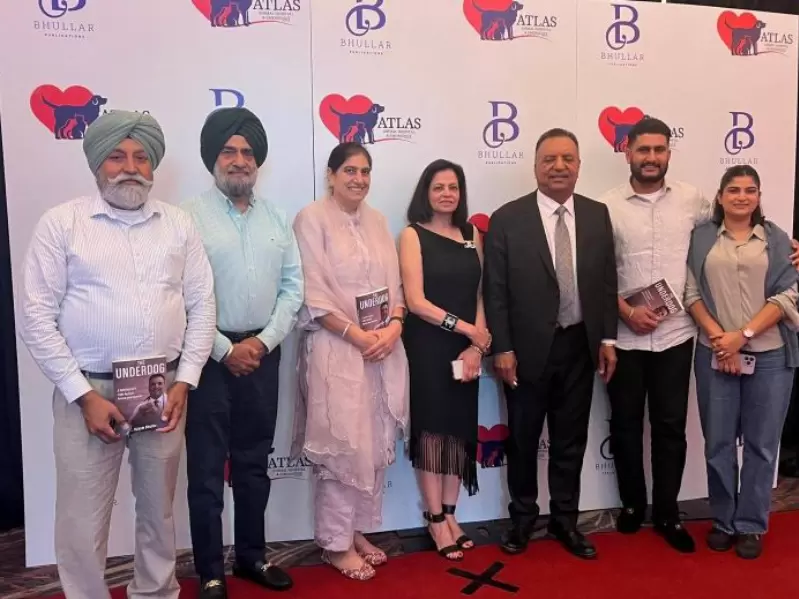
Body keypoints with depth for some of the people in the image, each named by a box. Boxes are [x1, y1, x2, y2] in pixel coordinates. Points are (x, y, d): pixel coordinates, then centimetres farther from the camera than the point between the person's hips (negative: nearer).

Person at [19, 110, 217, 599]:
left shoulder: (179, 224, 6)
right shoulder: (61, 223, -2)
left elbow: (202, 305, 6)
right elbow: (38, 319, -5)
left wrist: (184, 381, -2)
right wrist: (84, 395, -10)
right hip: (89, 390, -2)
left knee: (159, 508, 17)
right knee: (83, 519, 5)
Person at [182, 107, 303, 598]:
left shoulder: (277, 218, 7)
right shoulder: (190, 216, -6)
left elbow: (293, 287, 5)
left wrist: (264, 341, -6)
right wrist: (224, 349, -12)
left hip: (263, 352, 4)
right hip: (211, 355, -4)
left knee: (254, 462, 16)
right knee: (207, 467, 5)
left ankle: (253, 555, 32)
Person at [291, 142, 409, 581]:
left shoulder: (377, 220, 13)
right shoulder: (312, 218, -5)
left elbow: (394, 282, 11)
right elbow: (313, 293, -12)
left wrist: (393, 327, -6)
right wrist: (357, 335, -16)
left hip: (384, 348, 6)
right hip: (336, 348, -6)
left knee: (376, 444, 11)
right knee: (344, 446, -1)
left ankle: (357, 530, 27)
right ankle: (336, 543, 16)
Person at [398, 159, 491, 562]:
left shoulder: (471, 235, 9)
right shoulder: (413, 235, -5)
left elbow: (481, 294, 4)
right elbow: (416, 302, -12)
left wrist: (477, 345, -9)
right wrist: (467, 329, -13)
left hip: (465, 348, 4)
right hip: (426, 347, -4)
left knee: (459, 428, 9)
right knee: (431, 429, 4)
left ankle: (450, 514, 24)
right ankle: (435, 519, 17)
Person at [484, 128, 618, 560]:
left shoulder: (598, 215, 3)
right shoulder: (507, 219, -8)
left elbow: (607, 281, 6)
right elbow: (495, 291, -8)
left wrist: (607, 338, 2)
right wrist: (502, 349, -11)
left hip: (580, 346, 3)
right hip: (528, 348, -3)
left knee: (571, 440, 14)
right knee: (523, 440, 12)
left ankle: (565, 520, 31)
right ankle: (522, 518, 31)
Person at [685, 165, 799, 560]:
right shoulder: (701, 238, 6)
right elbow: (692, 293, 1)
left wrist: (743, 335, -13)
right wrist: (718, 336, -11)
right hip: (714, 354, 0)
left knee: (761, 444, 7)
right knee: (718, 443, 7)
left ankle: (751, 525, 22)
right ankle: (723, 521, 23)